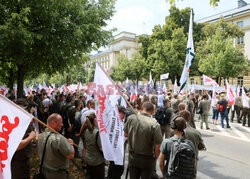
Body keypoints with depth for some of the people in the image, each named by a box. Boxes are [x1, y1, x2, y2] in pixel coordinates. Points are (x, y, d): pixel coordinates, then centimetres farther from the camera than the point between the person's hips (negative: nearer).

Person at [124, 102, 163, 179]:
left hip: (132, 157, 3)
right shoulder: (155, 124, -23)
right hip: (147, 159, -3)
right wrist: (155, 159, -1)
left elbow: (126, 134, 2)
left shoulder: (131, 118, -13)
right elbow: (158, 148, -19)